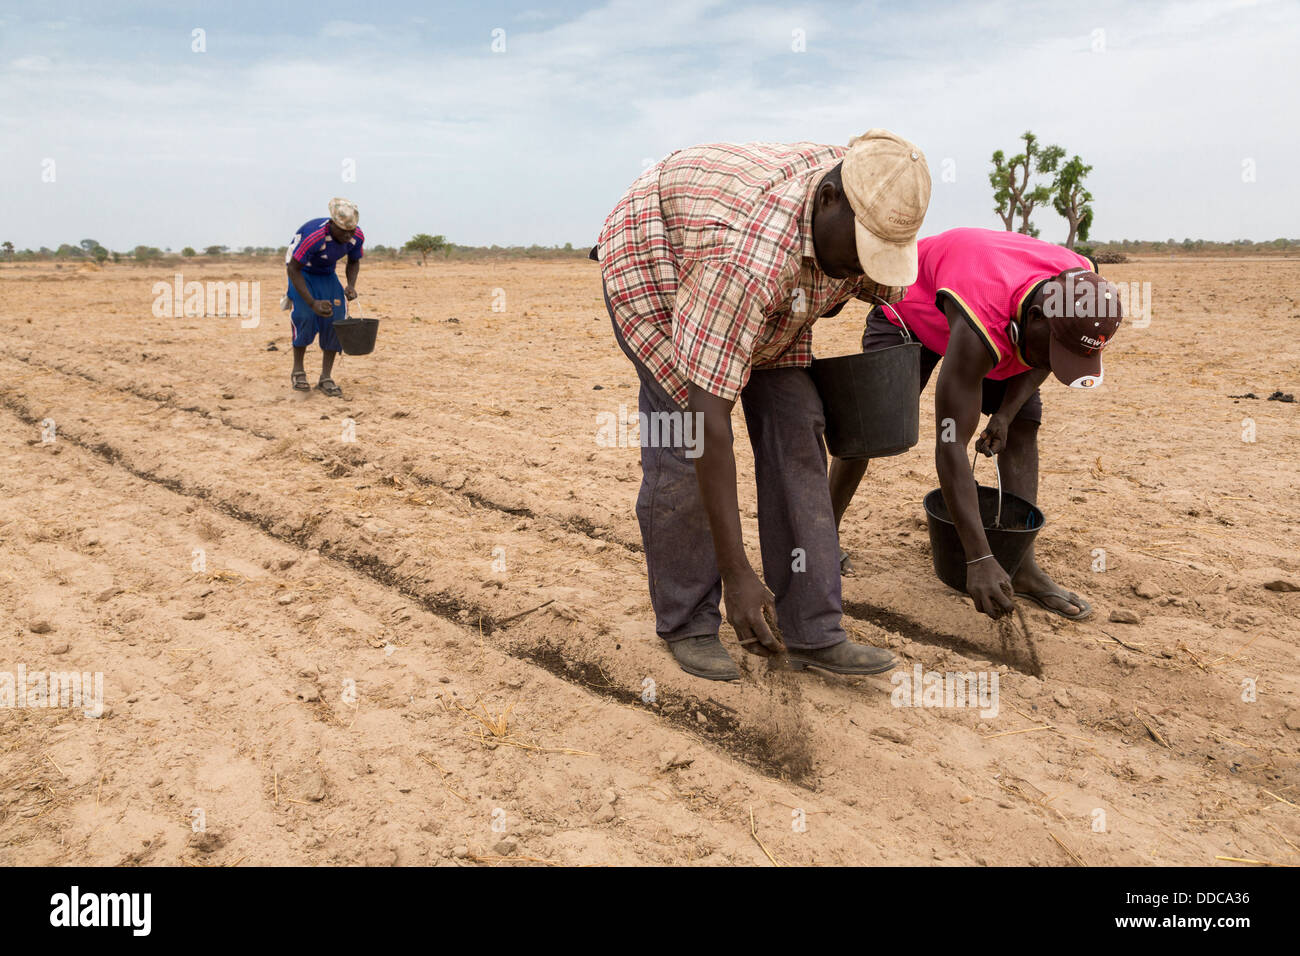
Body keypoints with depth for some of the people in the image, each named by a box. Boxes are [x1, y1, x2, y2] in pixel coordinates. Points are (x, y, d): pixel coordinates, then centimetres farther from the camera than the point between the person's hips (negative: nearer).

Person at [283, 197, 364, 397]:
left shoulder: (357, 236, -20)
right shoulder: (314, 235, -37)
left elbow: (354, 262, 2)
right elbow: (293, 269, -28)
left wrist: (351, 286, -19)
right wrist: (312, 303, -34)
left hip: (327, 274, 5)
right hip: (302, 271, -5)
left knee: (336, 317, -11)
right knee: (306, 315, -24)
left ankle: (325, 378, -3)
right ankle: (297, 371, -5)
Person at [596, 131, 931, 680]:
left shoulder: (871, 216, -22)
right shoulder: (750, 261, -44)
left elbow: (886, 283, 7)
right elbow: (708, 424, -44)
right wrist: (736, 575, -43)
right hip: (652, 258, -6)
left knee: (795, 430, -7)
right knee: (683, 443, -17)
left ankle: (810, 633, -3)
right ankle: (686, 626, 1)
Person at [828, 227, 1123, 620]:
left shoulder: (1079, 287, -28)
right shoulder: (978, 327, -46)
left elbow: (1040, 362, -4)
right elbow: (950, 445, -47)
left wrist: (1006, 412, -22)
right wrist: (979, 560, -49)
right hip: (911, 308, -6)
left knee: (1023, 423, -6)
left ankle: (1023, 567, -4)